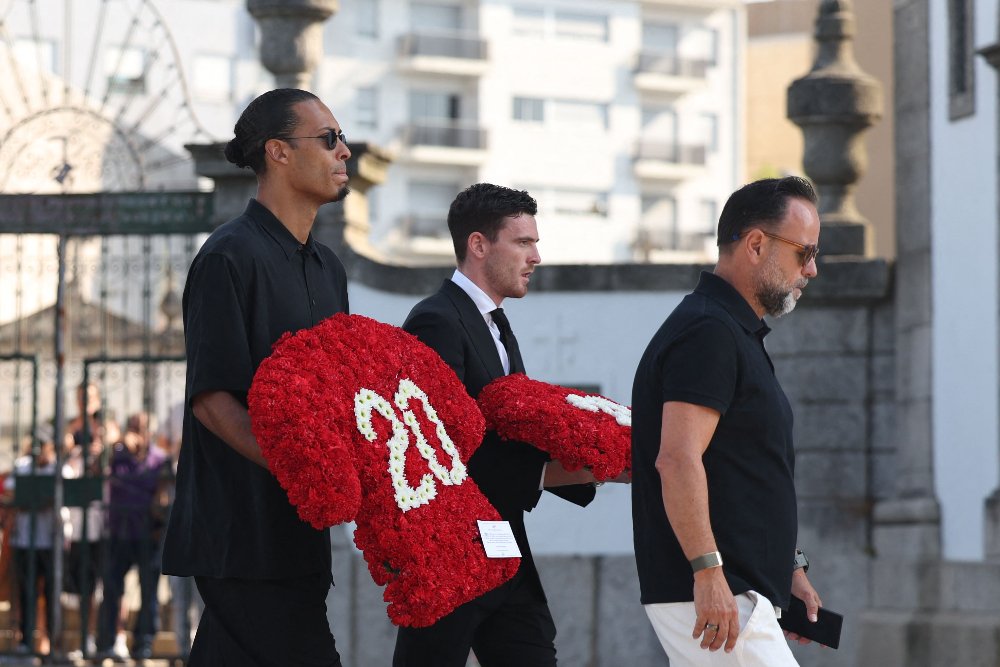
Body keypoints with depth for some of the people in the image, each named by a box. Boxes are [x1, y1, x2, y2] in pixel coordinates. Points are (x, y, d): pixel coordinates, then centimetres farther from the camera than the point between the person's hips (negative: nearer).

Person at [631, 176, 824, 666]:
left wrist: (785, 568, 24)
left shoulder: (735, 333, 20)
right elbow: (677, 460, -23)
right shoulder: (710, 332, -13)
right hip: (714, 592, -10)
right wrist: (708, 570, -28)